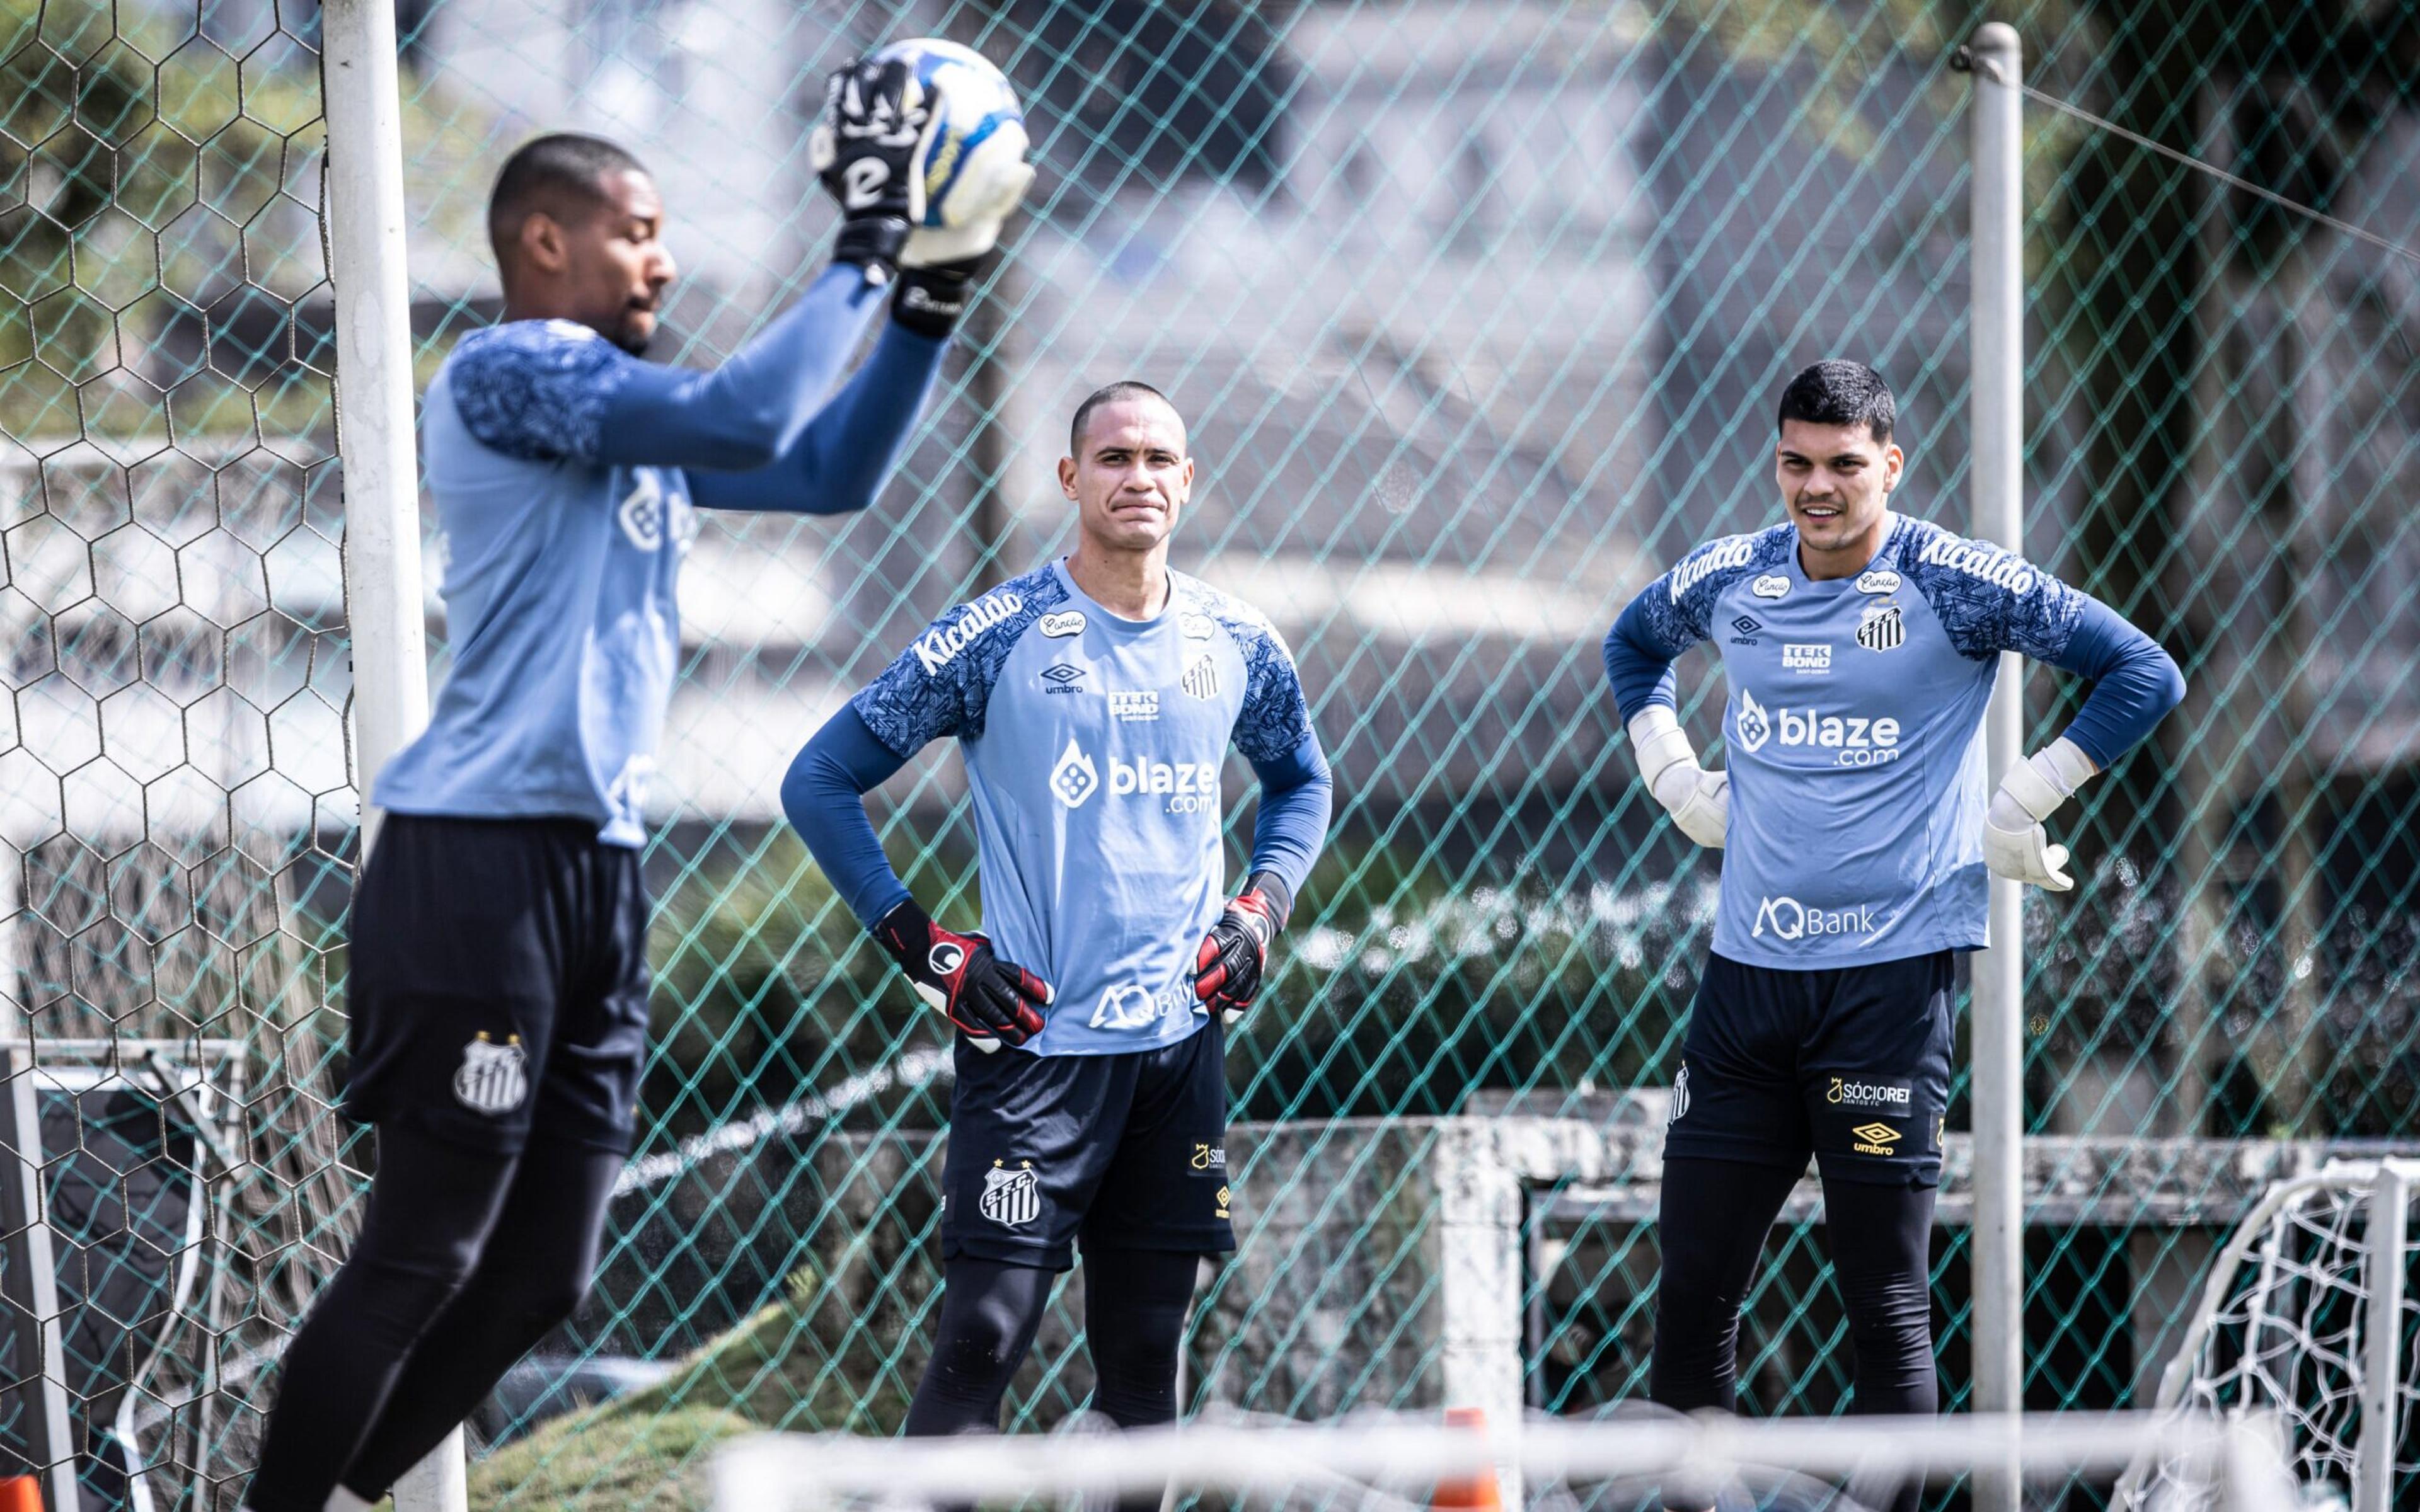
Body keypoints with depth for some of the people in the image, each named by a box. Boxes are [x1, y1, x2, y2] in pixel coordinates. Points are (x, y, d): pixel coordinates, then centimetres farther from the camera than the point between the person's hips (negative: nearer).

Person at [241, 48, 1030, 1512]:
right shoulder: (506, 373, -9)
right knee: (424, 1256, -9)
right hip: (481, 861, -10)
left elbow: (832, 472, 25)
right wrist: (864, 253, -13)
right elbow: (744, 421, -21)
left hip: (601, 871, 10)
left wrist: (926, 300, 15)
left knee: (540, 1278, 11)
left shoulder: (631, 415, 20)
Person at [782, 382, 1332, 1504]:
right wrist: (922, 948, -8)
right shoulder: (998, 637, -7)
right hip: (1035, 1042, -4)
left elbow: (1302, 779, 27)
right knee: (982, 1337, -12)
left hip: (1181, 1043, 4)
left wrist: (1262, 908, 9)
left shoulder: (1238, 646, 7)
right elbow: (820, 782, -3)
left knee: (1146, 1352, 8)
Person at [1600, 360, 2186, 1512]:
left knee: (1887, 1312, -4)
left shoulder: (1954, 585, -6)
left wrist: (2016, 813, -5)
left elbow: (2144, 674, -6)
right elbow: (1634, 643, 30)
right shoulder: (1729, 581, 7)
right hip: (1747, 972, 4)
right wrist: (1676, 780, 17)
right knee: (1690, 1295, 4)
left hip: (1892, 974, -4)